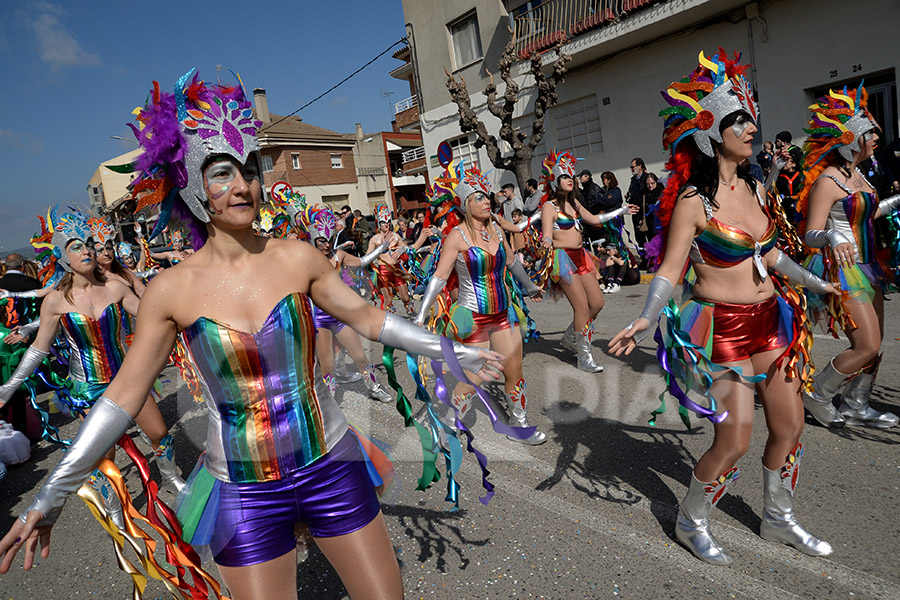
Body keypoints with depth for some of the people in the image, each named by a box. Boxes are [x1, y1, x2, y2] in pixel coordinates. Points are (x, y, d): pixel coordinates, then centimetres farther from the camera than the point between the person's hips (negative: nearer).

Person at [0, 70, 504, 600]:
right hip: (245, 493, 0)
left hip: (331, 466, 1)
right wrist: (52, 496, 3)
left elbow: (367, 317, 2)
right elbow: (125, 394, 0)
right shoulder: (171, 290, -8)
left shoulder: (297, 257, -7)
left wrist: (451, 352, 7)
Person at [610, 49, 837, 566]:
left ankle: (779, 518, 38)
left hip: (769, 321, 8)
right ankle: (691, 523, 22)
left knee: (791, 427, 15)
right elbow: (670, 269, -17)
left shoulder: (754, 187, 7)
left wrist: (816, 284, 28)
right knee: (735, 441, -4)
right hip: (723, 328, -7)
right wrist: (647, 319, -31)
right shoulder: (692, 201, -15)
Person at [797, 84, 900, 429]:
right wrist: (832, 236, -41)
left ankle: (855, 407, 25)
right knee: (867, 346, -10)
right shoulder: (827, 180, -17)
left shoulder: (856, 174, 10)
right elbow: (810, 235, -22)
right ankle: (817, 395, 9)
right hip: (841, 270, -9)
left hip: (864, 267, 9)